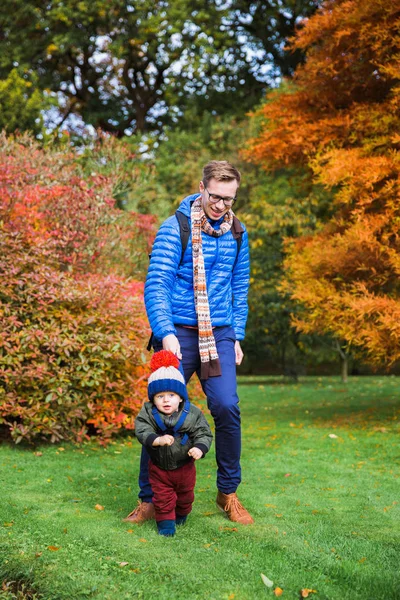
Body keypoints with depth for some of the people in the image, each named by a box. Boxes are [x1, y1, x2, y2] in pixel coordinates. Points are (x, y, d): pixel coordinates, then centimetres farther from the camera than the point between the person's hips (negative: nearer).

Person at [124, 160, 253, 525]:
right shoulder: (175, 228, -7)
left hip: (219, 335, 3)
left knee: (226, 407, -8)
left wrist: (237, 337, 11)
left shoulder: (237, 233, 9)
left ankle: (228, 494, 11)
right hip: (178, 334, -3)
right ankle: (149, 499, 11)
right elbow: (156, 286, -12)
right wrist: (165, 333, -24)